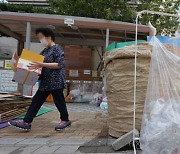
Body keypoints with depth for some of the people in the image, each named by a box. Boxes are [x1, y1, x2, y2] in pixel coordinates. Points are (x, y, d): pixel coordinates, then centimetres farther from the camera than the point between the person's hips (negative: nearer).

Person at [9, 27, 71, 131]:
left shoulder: (57, 49, -10)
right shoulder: (45, 51, 16)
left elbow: (60, 64, -20)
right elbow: (39, 63, 22)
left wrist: (41, 64, -23)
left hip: (56, 81, -9)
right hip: (46, 82, 9)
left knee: (59, 101, 3)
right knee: (37, 101, 5)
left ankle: (65, 120, 22)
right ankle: (26, 122, 8)